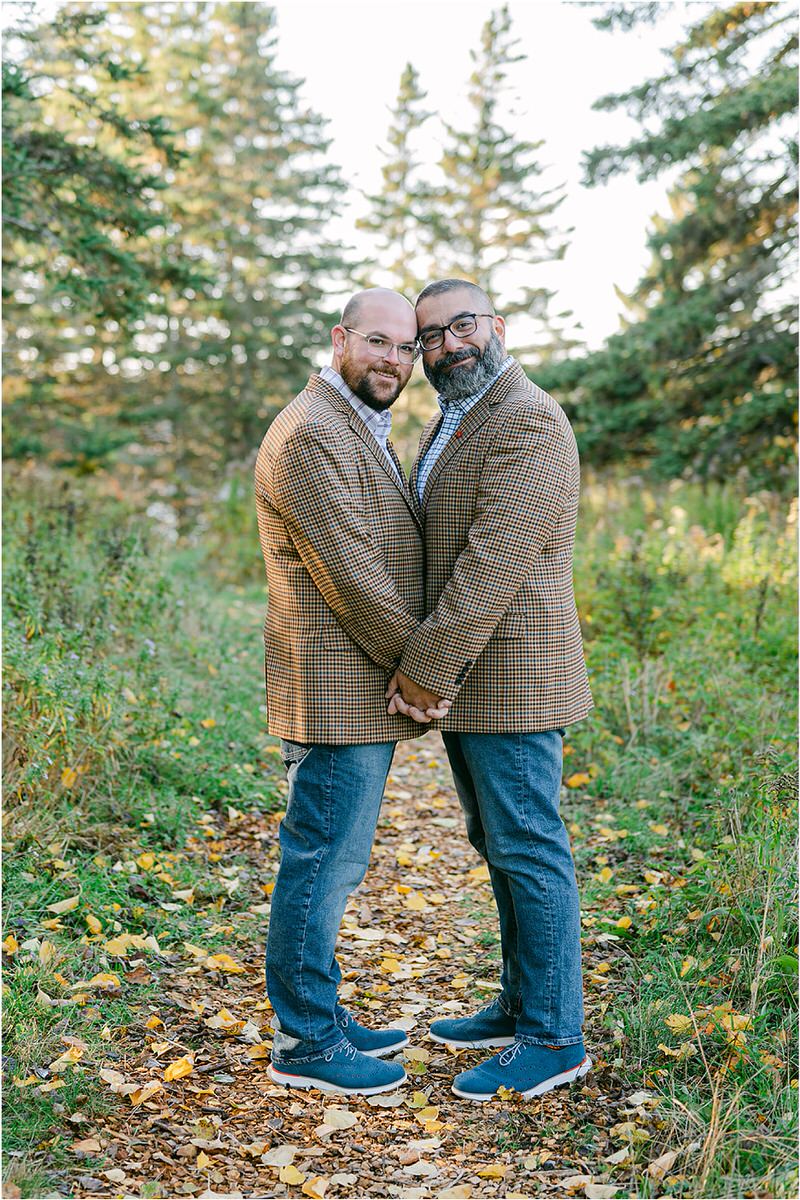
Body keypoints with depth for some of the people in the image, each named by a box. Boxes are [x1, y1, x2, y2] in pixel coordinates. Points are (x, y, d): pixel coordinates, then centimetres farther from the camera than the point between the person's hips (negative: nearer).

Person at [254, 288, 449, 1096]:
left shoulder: (362, 432, 19)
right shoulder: (312, 434, -16)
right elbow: (349, 575, -20)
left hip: (367, 689, 10)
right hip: (337, 692, -10)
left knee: (330, 862, 16)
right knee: (323, 863, -1)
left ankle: (319, 1017, 28)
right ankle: (305, 1044, 10)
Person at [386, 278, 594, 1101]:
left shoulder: (528, 422, -16)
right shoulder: (446, 429, 17)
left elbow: (492, 564, -22)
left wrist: (424, 670, -20)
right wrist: (423, 668, 10)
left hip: (511, 678, -10)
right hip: (463, 679, 10)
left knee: (528, 851, -3)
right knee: (500, 848, 16)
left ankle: (554, 1038, 8)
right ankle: (521, 1005, 29)